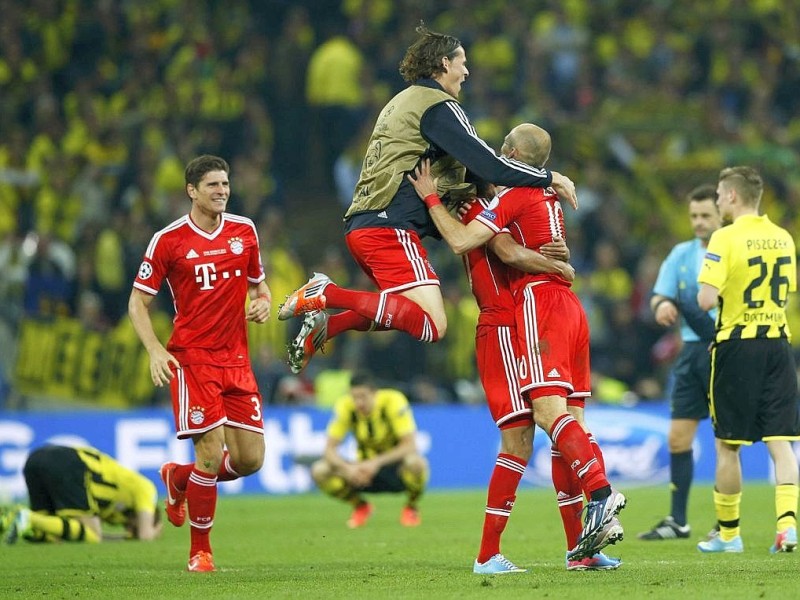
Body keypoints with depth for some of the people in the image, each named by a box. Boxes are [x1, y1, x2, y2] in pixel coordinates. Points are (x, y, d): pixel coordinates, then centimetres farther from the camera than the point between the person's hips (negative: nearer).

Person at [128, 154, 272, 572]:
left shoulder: (244, 231, 8)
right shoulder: (168, 240, -4)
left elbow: (257, 283, 23)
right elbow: (138, 303, 2)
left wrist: (263, 302, -1)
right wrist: (155, 350, -13)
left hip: (236, 360, 5)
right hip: (192, 359, -5)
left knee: (250, 459, -1)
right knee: (211, 452, -14)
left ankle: (179, 478, 29)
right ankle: (199, 551, 2)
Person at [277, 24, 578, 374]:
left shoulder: (402, 102, 24)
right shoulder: (438, 106, -4)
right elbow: (488, 166, -11)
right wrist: (550, 178, -1)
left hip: (362, 224, 10)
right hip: (391, 230, -10)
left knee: (405, 310, 28)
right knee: (431, 326, -20)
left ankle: (324, 326, 9)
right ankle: (328, 294, -20)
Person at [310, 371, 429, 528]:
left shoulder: (393, 401, -23)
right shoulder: (345, 407, -15)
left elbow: (410, 445, -27)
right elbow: (330, 449, -15)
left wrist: (377, 463, -38)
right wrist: (347, 468, -36)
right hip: (366, 467, 3)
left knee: (415, 462, -38)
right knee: (319, 471, -21)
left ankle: (412, 507, -4)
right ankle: (360, 507, 6)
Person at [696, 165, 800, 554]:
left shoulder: (725, 239, -12)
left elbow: (707, 300, -19)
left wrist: (705, 293, 3)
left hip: (736, 345, -5)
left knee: (727, 445, 6)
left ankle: (728, 534, 13)